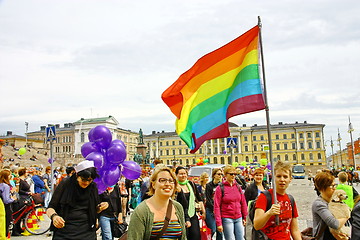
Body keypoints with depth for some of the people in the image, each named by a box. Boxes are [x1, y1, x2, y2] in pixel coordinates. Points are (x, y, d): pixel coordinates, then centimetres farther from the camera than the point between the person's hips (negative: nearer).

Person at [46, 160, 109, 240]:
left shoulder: (93, 187, 0)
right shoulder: (65, 184, -8)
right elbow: (50, 208, -4)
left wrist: (100, 208, -10)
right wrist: (54, 216, -26)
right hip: (64, 233, -2)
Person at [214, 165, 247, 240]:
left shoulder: (238, 186, 8)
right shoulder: (220, 188, -5)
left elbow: (243, 203, 13)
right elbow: (216, 206, -7)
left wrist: (244, 217, 11)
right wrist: (219, 223, -10)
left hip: (239, 218, 4)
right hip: (227, 219, -4)